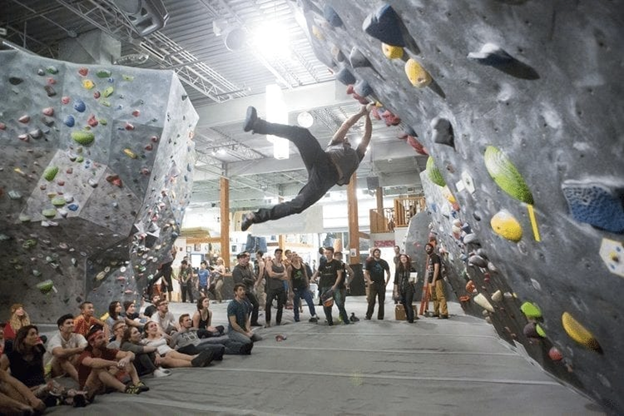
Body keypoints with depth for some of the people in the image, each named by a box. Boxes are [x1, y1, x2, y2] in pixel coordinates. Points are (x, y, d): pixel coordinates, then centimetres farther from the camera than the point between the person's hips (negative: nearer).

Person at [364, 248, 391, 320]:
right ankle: (368, 316, 3)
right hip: (373, 284, -3)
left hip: (382, 284, 3)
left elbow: (388, 273, 14)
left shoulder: (384, 262, 7)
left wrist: (386, 282, 4)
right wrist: (369, 281, -9)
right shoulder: (370, 262, 0)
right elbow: (365, 273, 1)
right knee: (371, 301, -6)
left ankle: (380, 316, 15)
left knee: (381, 301, 6)